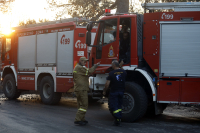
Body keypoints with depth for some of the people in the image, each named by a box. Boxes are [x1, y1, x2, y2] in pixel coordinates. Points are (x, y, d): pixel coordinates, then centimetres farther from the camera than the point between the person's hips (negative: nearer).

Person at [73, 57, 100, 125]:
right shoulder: (79, 68, -12)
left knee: (81, 105, 16)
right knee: (84, 105, -10)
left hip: (78, 89, 11)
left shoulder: (77, 67, 21)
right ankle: (77, 119, -13)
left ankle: (81, 119, 22)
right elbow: (89, 72, -14)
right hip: (81, 89, -11)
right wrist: (95, 66, -4)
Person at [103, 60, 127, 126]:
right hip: (121, 91, 5)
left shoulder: (111, 73, -13)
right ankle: (119, 119, 16)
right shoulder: (124, 72, -1)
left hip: (114, 92, -5)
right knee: (119, 105, 15)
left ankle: (117, 118, -9)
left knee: (113, 106, 2)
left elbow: (107, 84, -11)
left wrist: (104, 91, 0)